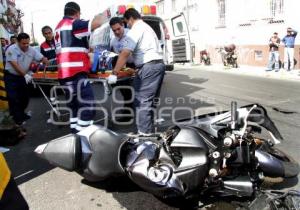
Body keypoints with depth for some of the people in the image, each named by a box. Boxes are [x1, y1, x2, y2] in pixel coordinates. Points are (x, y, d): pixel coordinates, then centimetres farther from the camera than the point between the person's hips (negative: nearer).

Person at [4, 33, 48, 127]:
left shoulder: (32, 50, -4)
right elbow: (15, 65, -27)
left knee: (25, 97, 12)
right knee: (13, 98, -6)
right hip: (11, 77, -6)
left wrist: (46, 62, -25)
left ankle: (21, 114, 32)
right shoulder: (12, 49, -20)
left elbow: (42, 58, -3)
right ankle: (17, 119, 2)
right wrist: (25, 75, -33)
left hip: (22, 76, 6)